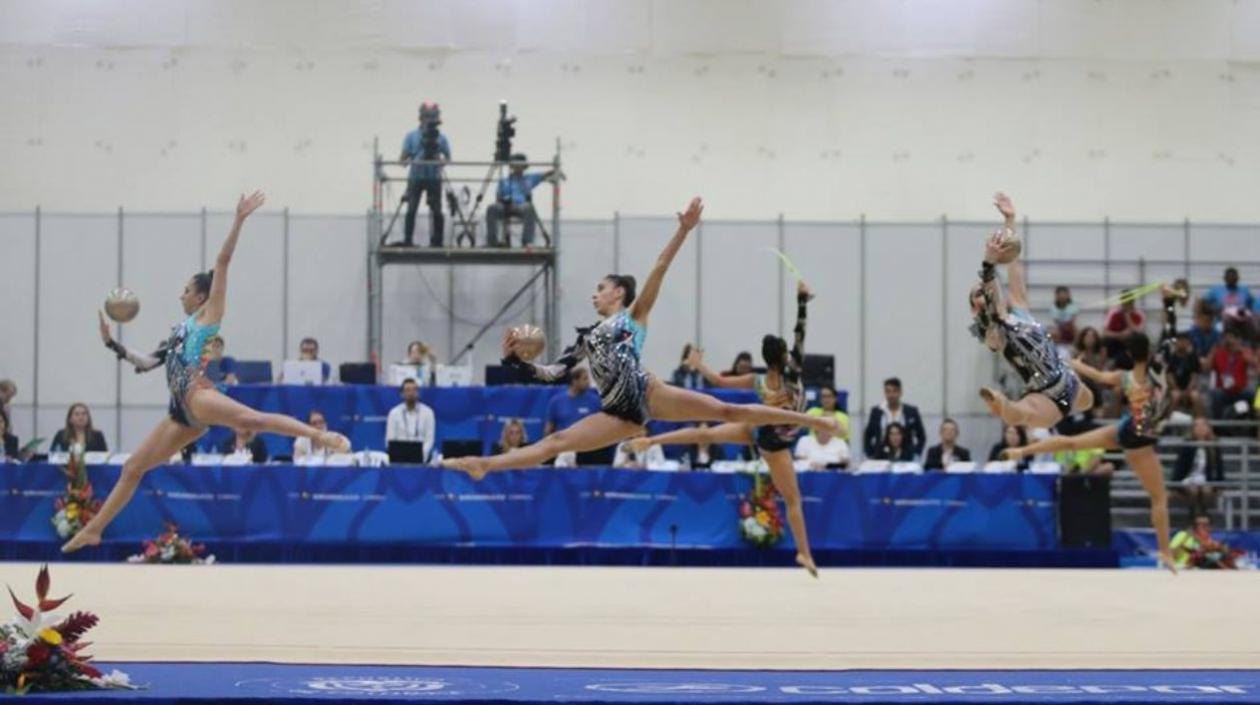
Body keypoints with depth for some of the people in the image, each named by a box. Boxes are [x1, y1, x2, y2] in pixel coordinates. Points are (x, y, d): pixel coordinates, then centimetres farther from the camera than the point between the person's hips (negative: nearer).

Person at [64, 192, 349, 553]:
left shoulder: (209, 315, 10)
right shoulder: (182, 330, 31)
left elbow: (222, 262, 2)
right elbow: (147, 363, 35)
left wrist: (239, 220, -5)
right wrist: (112, 344, 32)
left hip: (197, 394, -8)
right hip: (182, 409, 8)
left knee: (252, 418, -36)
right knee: (133, 467, 10)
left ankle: (322, 435, -46)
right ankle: (93, 530, 16)